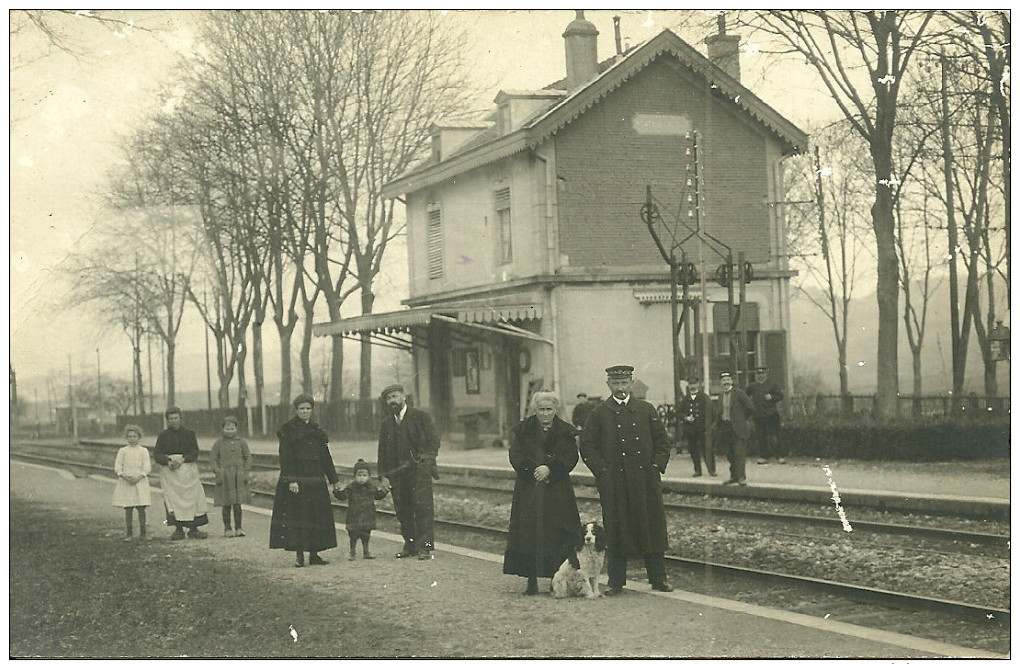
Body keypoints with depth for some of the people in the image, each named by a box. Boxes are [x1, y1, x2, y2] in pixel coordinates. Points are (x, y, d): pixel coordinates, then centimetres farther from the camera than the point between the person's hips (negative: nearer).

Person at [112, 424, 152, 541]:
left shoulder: (143, 451, 4)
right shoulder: (122, 451, 5)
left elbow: (147, 467, -1)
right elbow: (117, 467, 1)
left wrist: (138, 477, -15)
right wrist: (125, 476, -15)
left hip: (140, 482, 0)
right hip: (125, 483, 0)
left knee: (141, 508, -1)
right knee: (128, 509, 0)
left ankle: (143, 532, 8)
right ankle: (129, 533, 8)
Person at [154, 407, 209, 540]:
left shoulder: (189, 433, 8)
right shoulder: (163, 436, 7)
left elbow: (195, 452, 0)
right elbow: (156, 454, 0)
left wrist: (182, 460, -16)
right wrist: (168, 462, -18)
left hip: (188, 469, 0)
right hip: (169, 471, 0)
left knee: (193, 497, -6)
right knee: (173, 499, -6)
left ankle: (193, 529, -2)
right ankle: (178, 529, -1)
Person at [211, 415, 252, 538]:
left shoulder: (241, 442, 8)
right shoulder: (218, 444, 3)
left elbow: (248, 457, 10)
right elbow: (214, 460, 4)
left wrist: (246, 472, 0)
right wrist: (218, 472, -8)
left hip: (238, 477, 1)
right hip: (225, 476, -1)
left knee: (237, 504, 2)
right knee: (226, 504, 1)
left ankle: (238, 528, 10)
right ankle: (227, 529, 9)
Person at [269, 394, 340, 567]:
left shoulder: (317, 430, 13)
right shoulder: (288, 430, -4)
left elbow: (325, 456, 16)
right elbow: (285, 458, -10)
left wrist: (333, 479, 15)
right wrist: (291, 481, -19)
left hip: (315, 479, 6)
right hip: (296, 479, -5)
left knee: (317, 515, 4)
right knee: (297, 515, -6)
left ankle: (314, 554, 12)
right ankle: (299, 555, -2)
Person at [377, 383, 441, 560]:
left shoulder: (420, 416, 3)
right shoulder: (386, 423, 16)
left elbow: (433, 440, -1)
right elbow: (382, 451, 16)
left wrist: (427, 457, -17)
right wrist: (383, 475, 7)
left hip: (418, 470, -4)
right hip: (396, 473, 5)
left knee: (422, 507, -8)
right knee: (402, 511, 5)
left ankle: (426, 546, -5)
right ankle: (410, 545, 14)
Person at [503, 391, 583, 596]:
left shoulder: (565, 431, 8)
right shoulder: (523, 430, 9)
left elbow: (570, 458, -3)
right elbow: (515, 456, -1)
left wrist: (550, 469, -17)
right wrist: (535, 469, -16)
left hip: (558, 491, 0)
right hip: (528, 490, 0)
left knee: (558, 535, -5)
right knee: (529, 534, -3)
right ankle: (532, 582, 2)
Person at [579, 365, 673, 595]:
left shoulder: (647, 410, 9)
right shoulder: (599, 413, 4)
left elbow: (662, 440, 11)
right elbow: (587, 446, 3)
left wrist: (656, 466, 0)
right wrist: (602, 471, -5)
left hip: (645, 479, 1)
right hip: (614, 483, -1)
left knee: (652, 527, 3)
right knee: (615, 531, 0)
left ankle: (658, 578, 12)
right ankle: (616, 582, 7)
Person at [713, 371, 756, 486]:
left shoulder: (738, 394, -5)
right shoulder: (721, 396, 13)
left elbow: (750, 408, -4)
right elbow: (718, 412, 21)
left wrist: (746, 421, 3)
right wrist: (716, 424, 10)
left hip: (737, 428, -6)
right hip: (724, 428, 6)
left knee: (739, 453, -11)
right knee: (730, 455, 10)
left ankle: (741, 477, -13)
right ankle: (734, 476, 18)